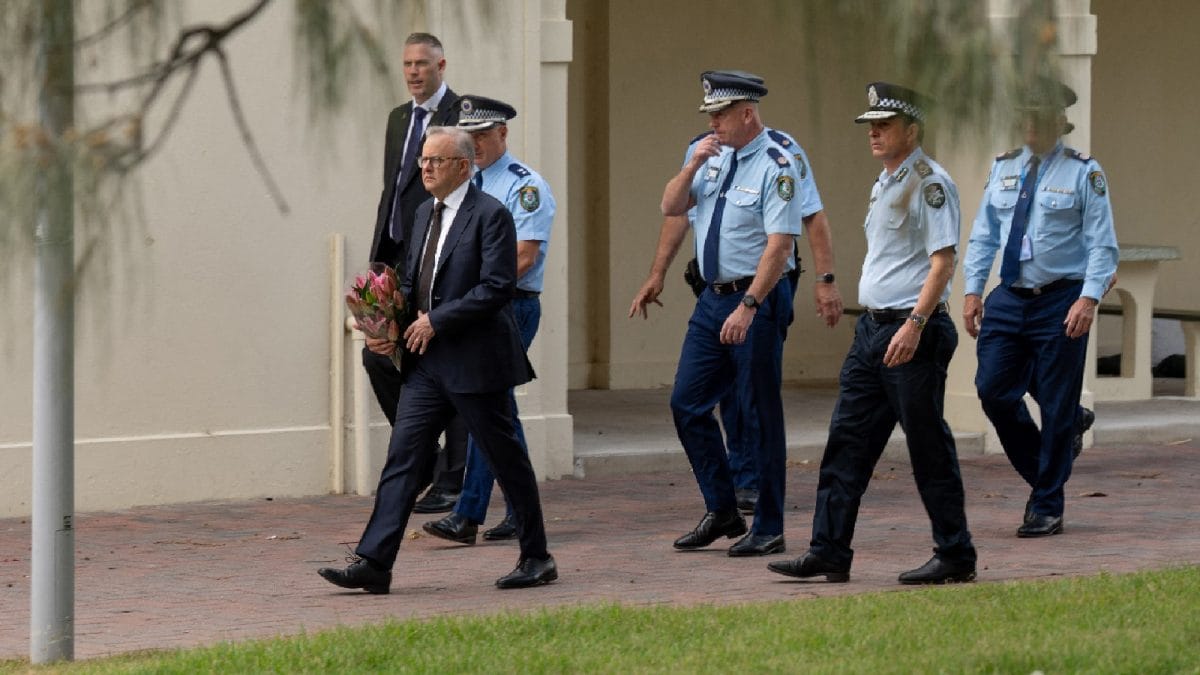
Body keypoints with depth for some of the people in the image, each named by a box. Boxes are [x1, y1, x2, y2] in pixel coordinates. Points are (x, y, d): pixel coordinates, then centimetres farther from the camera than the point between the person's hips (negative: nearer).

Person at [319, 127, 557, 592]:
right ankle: (373, 563, -6)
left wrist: (436, 320, -17)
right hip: (426, 361, 7)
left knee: (506, 459, 4)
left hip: (475, 361, -7)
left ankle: (536, 558, 18)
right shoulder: (425, 214, 15)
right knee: (402, 458, -1)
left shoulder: (490, 215, -11)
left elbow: (497, 288, -18)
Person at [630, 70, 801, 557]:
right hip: (713, 297, 8)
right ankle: (721, 512, 18)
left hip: (757, 298, -8)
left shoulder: (776, 167, -14)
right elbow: (673, 208, 11)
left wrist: (748, 307, -27)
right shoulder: (710, 154, 9)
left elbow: (780, 244, -21)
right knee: (687, 404, 7)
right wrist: (692, 166, -6)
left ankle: (768, 530, 6)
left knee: (761, 412, -1)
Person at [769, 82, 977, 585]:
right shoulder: (884, 182, 17)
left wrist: (914, 325, -25)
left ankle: (956, 556, 6)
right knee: (847, 440, 5)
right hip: (872, 327, 9)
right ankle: (828, 553, 7)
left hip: (913, 332, -9)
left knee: (928, 447, -3)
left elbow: (943, 260, -19)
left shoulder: (929, 182, -12)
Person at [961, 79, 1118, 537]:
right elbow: (983, 235, 13)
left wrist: (1089, 298, -19)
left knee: (1057, 407, 0)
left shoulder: (1084, 173, -3)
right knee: (994, 391, -4)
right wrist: (973, 289, 3)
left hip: (1060, 302, -4)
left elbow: (1102, 243, -7)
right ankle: (1040, 474, 19)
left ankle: (1046, 509, 11)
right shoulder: (1004, 169, 11)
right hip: (1009, 299, 4)